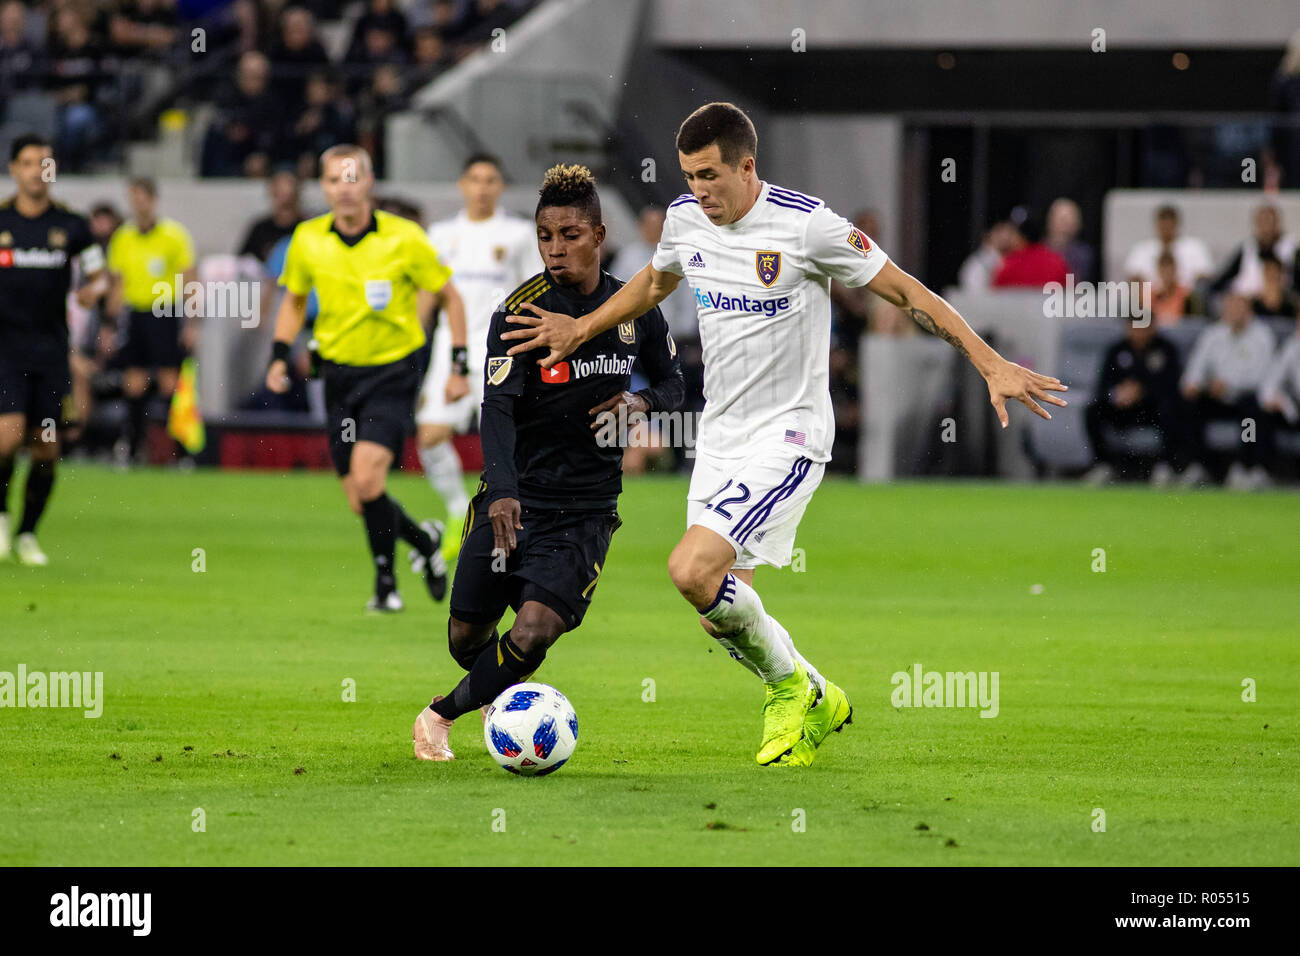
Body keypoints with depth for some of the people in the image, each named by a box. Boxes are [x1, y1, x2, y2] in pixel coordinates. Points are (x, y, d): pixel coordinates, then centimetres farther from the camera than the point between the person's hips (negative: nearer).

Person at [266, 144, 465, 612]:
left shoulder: (403, 238, -12)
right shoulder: (308, 239, -3)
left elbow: (449, 296, 0)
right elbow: (294, 299, 15)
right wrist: (279, 357, 2)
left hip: (393, 368, -4)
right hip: (339, 374, 4)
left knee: (367, 476, -22)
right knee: (360, 502, 2)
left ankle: (386, 583, -3)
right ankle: (423, 540, 32)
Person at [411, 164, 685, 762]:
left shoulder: (636, 310, 2)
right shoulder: (518, 312, -10)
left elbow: (673, 382, 18)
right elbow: (497, 408, -22)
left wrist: (640, 402, -7)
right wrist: (502, 491, -38)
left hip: (587, 508, 1)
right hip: (515, 498, -1)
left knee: (533, 633, -18)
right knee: (466, 638, 6)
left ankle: (443, 715, 8)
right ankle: (498, 695, 43)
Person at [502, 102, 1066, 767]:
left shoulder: (806, 225, -16)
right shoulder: (685, 218, 2)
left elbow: (905, 293, -10)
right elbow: (654, 282, 26)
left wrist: (993, 366, -14)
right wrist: (580, 329, 23)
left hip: (788, 436, -7)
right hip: (719, 433, 7)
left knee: (692, 570, -23)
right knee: (722, 610, 4)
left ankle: (786, 681, 2)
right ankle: (817, 703, 29)